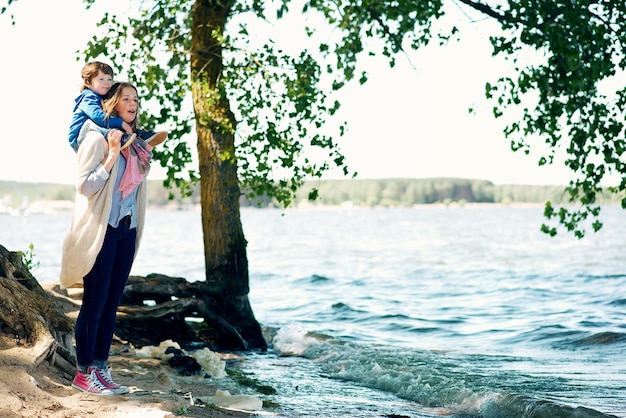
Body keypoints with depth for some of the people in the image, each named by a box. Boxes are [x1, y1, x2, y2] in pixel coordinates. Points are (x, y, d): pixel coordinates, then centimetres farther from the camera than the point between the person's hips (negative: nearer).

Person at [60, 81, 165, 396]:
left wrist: (146, 155, 13)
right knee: (95, 302, -5)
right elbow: (85, 186, -15)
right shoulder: (97, 139, -8)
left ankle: (100, 369, 13)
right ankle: (83, 373, 3)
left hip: (127, 229, 7)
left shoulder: (135, 145, 14)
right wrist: (112, 155, -19)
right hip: (100, 228, -7)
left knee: (112, 302, 8)